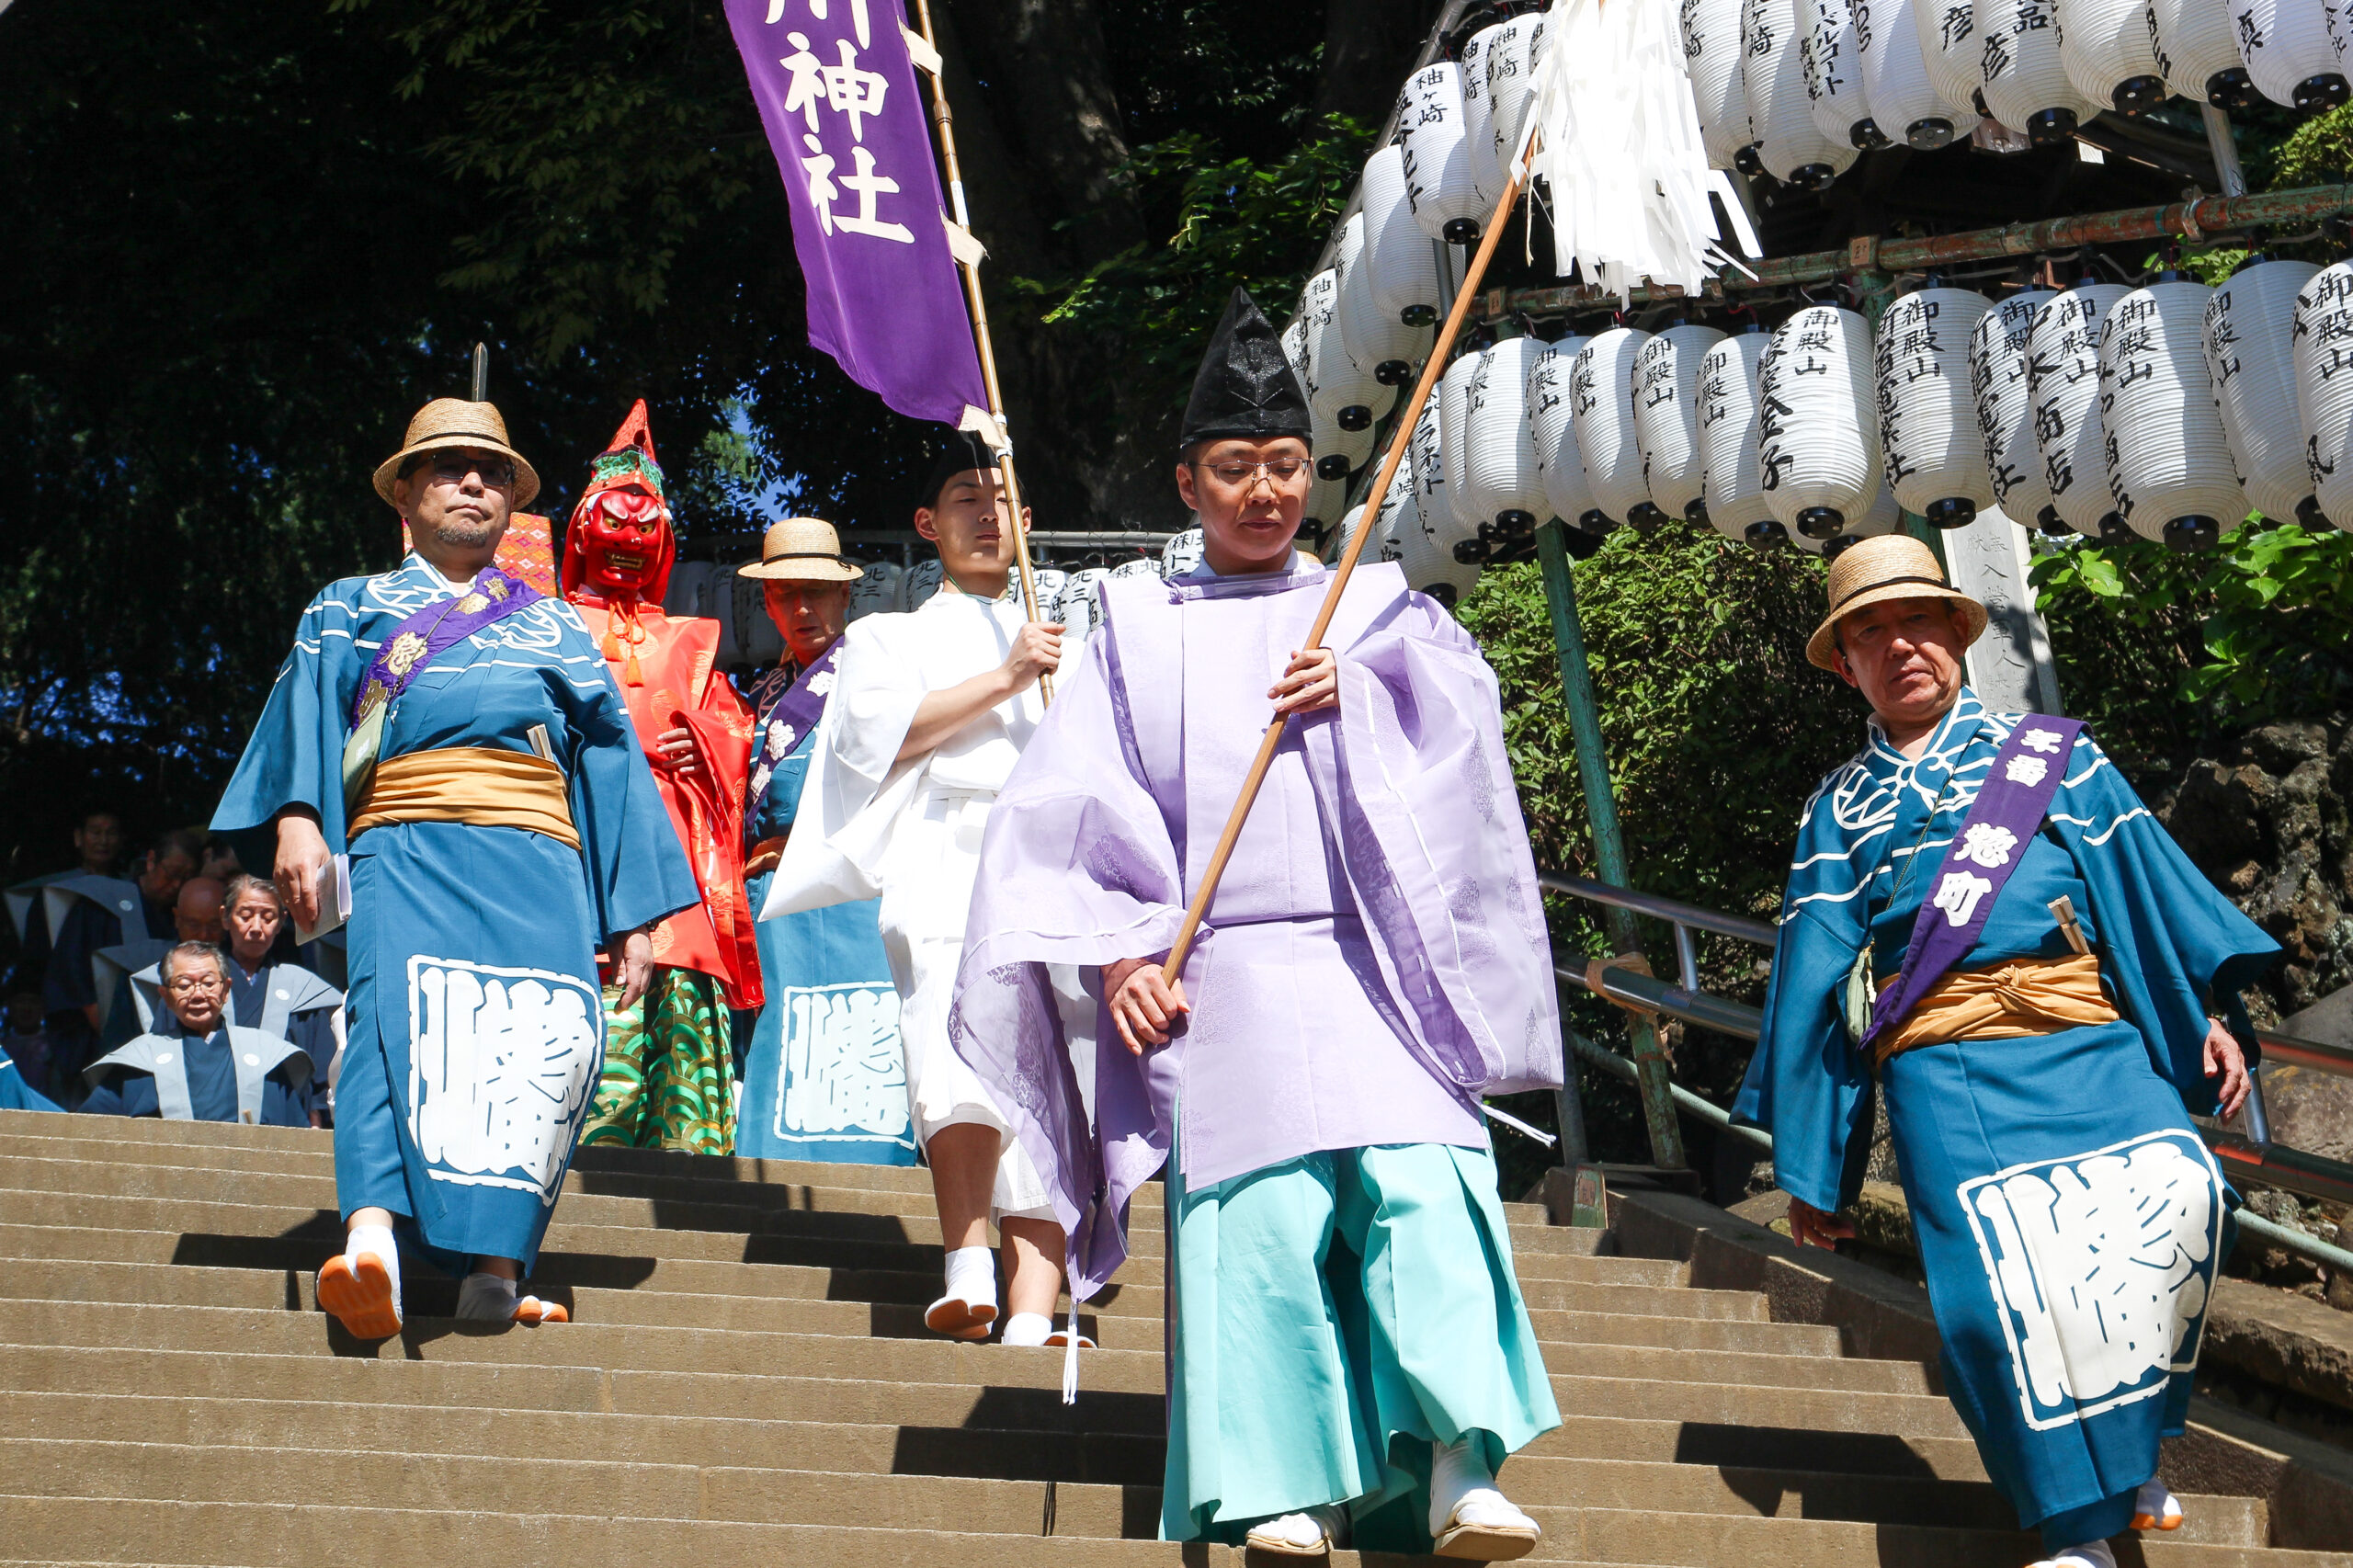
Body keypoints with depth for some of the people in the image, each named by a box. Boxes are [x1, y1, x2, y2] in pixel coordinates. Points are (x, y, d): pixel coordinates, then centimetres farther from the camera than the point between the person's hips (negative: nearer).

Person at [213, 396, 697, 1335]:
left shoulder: (554, 627, 31)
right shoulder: (353, 609, 26)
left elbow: (612, 759, 25)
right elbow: (310, 704, 8)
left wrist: (635, 913, 14)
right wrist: (297, 817, -13)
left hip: (537, 856, 2)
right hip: (405, 845, -2)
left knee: (553, 1034, -24)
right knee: (404, 1013, -28)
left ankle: (495, 1269, -30)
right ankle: (371, 1240, -47)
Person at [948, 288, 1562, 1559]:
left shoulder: (1372, 605, 21)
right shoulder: (1142, 627, 18)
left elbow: (1463, 695, 3)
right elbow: (1072, 798, 7)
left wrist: (1355, 685, -14)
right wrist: (1119, 950, -6)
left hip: (1374, 962, 0)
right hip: (1219, 971, 0)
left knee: (1421, 1189, -17)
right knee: (1260, 1216, -11)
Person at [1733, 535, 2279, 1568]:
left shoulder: (2051, 754, 20)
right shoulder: (1838, 811, 22)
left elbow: (2148, 884, 13)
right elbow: (1813, 982, 19)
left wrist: (2206, 1010, -3)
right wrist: (1807, 1168, 15)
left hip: (2088, 1043, 0)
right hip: (1943, 1068, 0)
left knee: (2176, 1195, -23)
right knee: (1998, 1278, -18)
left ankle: (2126, 1444, -3)